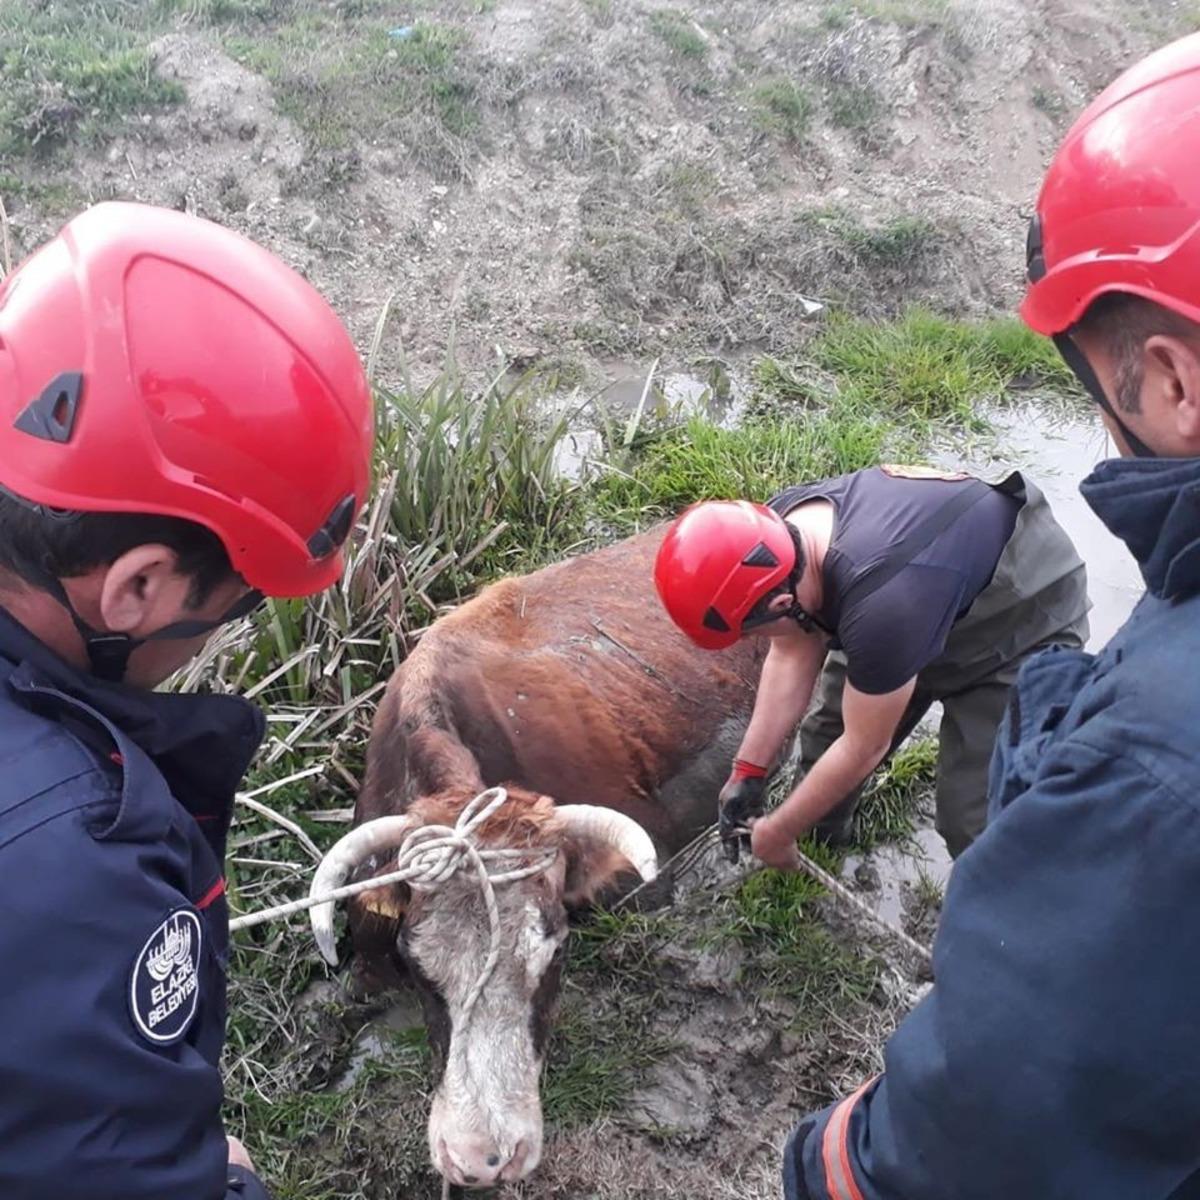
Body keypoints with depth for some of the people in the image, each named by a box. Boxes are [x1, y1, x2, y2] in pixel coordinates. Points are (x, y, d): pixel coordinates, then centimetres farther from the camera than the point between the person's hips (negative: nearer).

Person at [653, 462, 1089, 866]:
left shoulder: (880, 605, -42)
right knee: (829, 731, 10)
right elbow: (792, 654, -4)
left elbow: (863, 749, -25)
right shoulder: (777, 530, -21)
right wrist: (748, 772, -2)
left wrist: (778, 833, -11)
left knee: (972, 815, -12)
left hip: (1022, 622, -7)